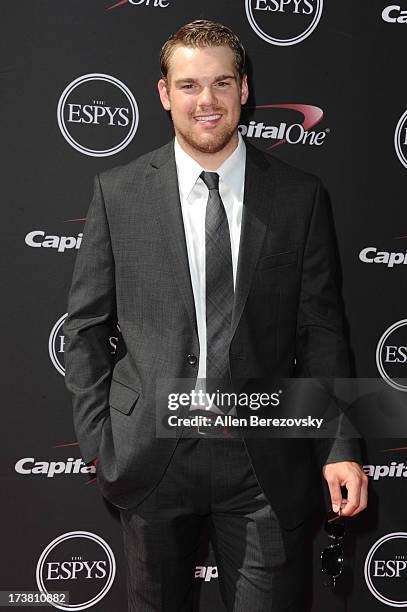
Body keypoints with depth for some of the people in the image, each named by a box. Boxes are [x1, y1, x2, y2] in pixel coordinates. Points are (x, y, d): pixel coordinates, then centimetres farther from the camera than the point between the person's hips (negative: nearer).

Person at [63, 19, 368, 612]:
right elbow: (86, 324, 3)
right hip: (148, 450, 1)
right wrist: (97, 441, -1)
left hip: (265, 461, 0)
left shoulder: (299, 195, 0)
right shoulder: (118, 192, 0)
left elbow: (321, 328, 2)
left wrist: (341, 449, -4)